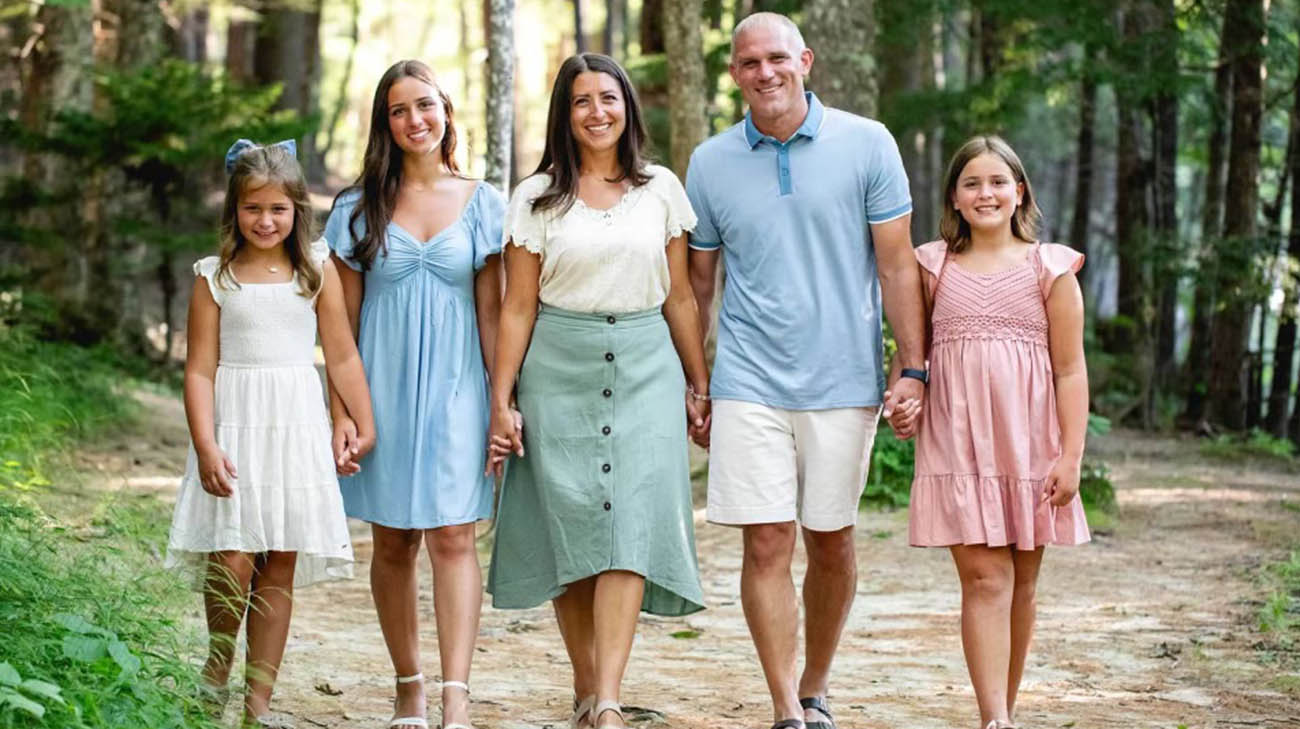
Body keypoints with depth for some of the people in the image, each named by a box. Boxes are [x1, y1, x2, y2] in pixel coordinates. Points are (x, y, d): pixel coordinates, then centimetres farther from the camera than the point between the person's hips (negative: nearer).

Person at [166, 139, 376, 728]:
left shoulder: (317, 271, 5)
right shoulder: (214, 278, 1)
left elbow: (343, 357, 8)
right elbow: (200, 369, -2)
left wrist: (365, 426, 5)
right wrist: (206, 447, -11)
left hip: (296, 429, 2)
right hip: (234, 428, -2)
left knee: (280, 567, 3)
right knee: (232, 561, -12)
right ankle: (216, 670, 14)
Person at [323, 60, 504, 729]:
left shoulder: (481, 204, 6)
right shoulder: (360, 208, 5)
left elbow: (491, 310, 6)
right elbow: (342, 322, 5)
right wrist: (340, 413, -1)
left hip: (454, 390, -1)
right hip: (383, 389, 1)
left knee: (453, 536, -10)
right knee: (393, 544, 6)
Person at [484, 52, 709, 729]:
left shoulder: (660, 190, 8)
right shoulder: (536, 198, 5)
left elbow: (680, 298, 13)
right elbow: (518, 307, 4)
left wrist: (699, 385, 12)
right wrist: (501, 402, -1)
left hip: (644, 368, 0)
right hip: (560, 369, 0)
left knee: (630, 526, -11)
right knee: (571, 527, 0)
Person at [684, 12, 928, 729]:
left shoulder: (866, 145, -2)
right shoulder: (710, 163, 4)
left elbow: (897, 263, -1)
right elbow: (697, 280, 12)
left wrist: (912, 368, -5)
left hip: (842, 381, 0)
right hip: (749, 383, 1)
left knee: (831, 542, 9)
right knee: (767, 545, -5)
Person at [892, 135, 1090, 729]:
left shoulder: (1049, 269, 2)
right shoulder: (933, 267, 6)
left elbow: (1070, 369, 1)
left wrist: (1071, 455, -5)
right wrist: (901, 398, -7)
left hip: (1028, 442, 1)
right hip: (957, 445, -1)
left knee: (1020, 581, 10)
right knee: (984, 578, -9)